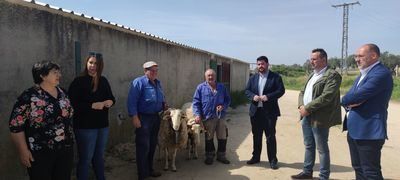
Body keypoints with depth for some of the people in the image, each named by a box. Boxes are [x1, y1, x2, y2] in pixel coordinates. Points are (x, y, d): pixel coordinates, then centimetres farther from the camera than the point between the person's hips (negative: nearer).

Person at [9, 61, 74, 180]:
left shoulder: (62, 92, 5)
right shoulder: (29, 96, -13)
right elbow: (16, 125, -12)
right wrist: (23, 151, -13)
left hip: (66, 150, 6)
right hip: (40, 153, -5)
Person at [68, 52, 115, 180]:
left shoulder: (103, 81, 7)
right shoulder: (79, 81, -10)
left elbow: (111, 97, 16)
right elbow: (73, 104, -17)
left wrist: (110, 101, -7)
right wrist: (93, 105, -23)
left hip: (102, 125, 6)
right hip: (85, 126, -6)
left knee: (99, 156, 20)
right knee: (85, 159, 5)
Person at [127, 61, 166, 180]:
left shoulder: (158, 83, 13)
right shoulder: (138, 82, -12)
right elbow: (132, 101, -18)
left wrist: (164, 104, 5)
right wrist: (135, 117, -22)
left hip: (155, 117, 8)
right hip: (143, 118, -8)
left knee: (152, 145, 16)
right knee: (143, 147, -3)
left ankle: (149, 169, 32)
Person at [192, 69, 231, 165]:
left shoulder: (222, 87, 9)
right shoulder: (201, 87, 0)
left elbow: (228, 99, 15)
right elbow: (196, 102, -3)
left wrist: (223, 106, -5)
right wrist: (197, 114, -14)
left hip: (221, 116, 3)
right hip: (208, 117, -3)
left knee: (223, 137, 9)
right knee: (209, 138, 9)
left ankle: (221, 155, 26)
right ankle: (209, 156, 25)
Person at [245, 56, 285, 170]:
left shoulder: (275, 77, -2)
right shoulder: (253, 78, 11)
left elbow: (281, 90, -9)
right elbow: (247, 90, 8)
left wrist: (268, 96, -22)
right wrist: (253, 96, -13)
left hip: (270, 111, -4)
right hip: (255, 111, 4)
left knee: (270, 136, 2)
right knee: (256, 136, 14)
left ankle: (273, 160, 12)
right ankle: (256, 157, 27)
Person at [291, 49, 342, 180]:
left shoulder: (332, 75, -11)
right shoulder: (312, 75, 17)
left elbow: (326, 97, -22)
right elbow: (302, 92, 16)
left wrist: (307, 108, -17)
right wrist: (301, 106, -3)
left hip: (319, 118, -8)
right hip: (306, 116, 8)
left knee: (321, 148, 3)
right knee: (309, 146, 18)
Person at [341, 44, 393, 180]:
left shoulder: (381, 73, -15)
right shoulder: (363, 74, 17)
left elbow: (357, 96, -24)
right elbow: (347, 98, 11)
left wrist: (346, 100, -5)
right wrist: (350, 103, -10)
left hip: (369, 131, -9)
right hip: (354, 131, 9)